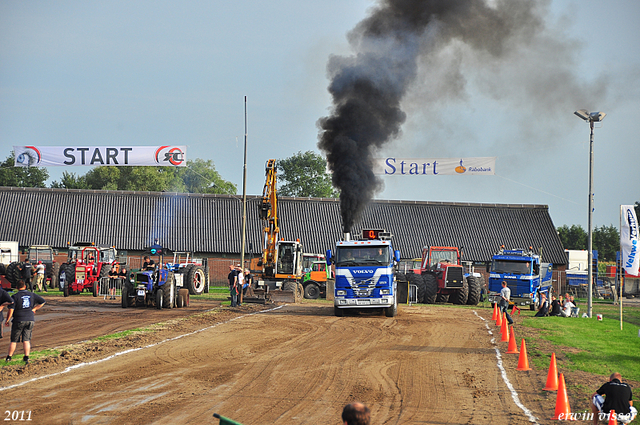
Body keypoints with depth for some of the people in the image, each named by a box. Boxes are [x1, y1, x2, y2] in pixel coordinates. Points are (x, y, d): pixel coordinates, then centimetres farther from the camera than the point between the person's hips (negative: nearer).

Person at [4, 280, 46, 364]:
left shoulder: (15, 296, -6)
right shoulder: (32, 295, 6)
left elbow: (11, 310, -11)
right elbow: (42, 301, 12)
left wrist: (7, 320, -2)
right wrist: (34, 309, 16)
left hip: (19, 320, -3)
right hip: (30, 320, 3)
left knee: (14, 340, 7)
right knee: (26, 340, 7)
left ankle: (9, 357, 10)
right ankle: (26, 357, -2)